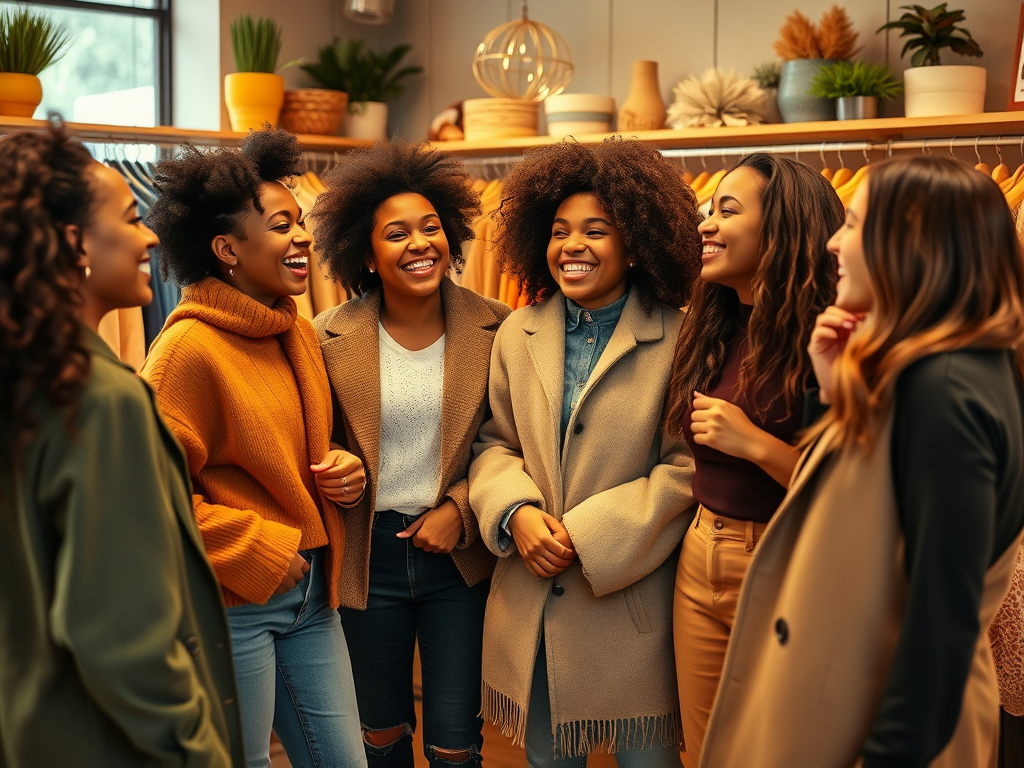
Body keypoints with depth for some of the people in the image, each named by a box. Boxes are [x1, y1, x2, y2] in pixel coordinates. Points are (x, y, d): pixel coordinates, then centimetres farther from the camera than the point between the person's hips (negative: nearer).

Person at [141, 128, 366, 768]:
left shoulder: (301, 333, 8)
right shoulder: (189, 348, -15)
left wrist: (341, 467, 3)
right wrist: (257, 553, -15)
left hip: (311, 594, 7)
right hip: (232, 602, -7)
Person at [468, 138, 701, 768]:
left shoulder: (678, 339, -9)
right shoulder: (517, 336, 7)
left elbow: (686, 468, -12)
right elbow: (495, 444, 10)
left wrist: (587, 533, -16)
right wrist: (516, 512, -10)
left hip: (633, 603, -4)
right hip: (530, 604, 4)